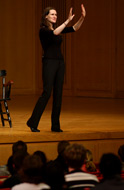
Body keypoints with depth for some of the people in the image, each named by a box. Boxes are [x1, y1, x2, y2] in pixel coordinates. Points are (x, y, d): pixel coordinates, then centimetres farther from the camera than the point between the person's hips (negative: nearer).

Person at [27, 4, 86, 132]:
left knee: (58, 94, 5)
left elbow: (74, 29, 7)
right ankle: (32, 122, -5)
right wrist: (67, 20, -30)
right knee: (46, 93, -12)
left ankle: (55, 125, 9)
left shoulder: (57, 28, 14)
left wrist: (82, 18, -8)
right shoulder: (43, 30, -7)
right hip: (49, 63, -7)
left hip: (60, 63, 7)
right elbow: (54, 33, -27)